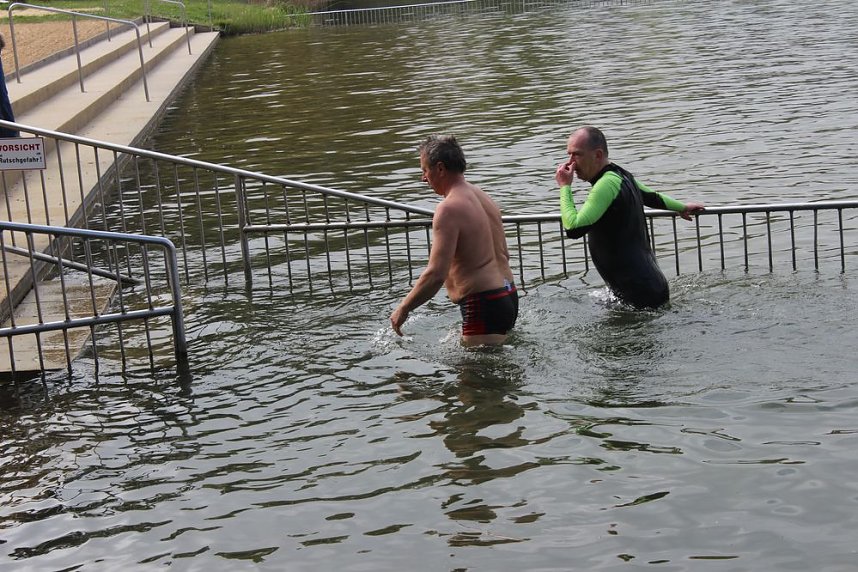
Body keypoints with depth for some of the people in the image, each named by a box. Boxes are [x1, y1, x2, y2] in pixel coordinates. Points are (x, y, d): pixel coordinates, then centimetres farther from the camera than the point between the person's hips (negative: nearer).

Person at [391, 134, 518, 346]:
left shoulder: (449, 209, -17)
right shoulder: (483, 198, 13)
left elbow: (436, 274, -23)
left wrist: (403, 308, -13)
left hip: (483, 305, -10)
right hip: (508, 296, 10)